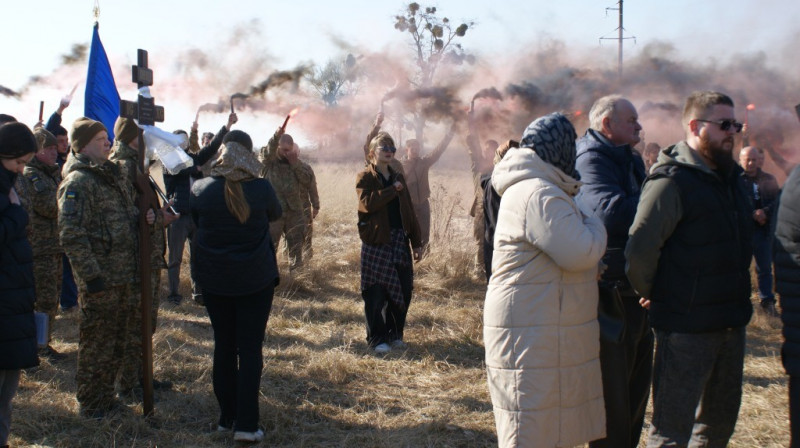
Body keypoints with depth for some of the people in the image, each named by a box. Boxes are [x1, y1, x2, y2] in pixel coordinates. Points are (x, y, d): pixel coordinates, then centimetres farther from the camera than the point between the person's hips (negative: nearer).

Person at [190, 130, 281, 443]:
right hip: (255, 279, -2)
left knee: (223, 346, 14)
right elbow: (276, 215, 8)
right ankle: (246, 425, 1)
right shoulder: (261, 189, -12)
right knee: (250, 349, 3)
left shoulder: (201, 189, -9)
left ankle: (226, 417, 21)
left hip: (214, 279, 2)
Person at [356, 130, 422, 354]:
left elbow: (409, 211, 15)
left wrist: (417, 242, 11)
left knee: (403, 290, 5)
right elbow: (368, 203, -21)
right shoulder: (365, 177, -1)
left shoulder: (398, 178, 16)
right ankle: (377, 339, 8)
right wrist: (393, 190, -14)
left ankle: (395, 334, 21)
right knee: (376, 294, -2)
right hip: (376, 242, -5)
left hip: (399, 241, 5)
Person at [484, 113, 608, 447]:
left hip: (538, 327, 11)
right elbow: (579, 253, -23)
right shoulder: (540, 195, -20)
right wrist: (595, 225, -5)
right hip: (533, 334, -11)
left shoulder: (527, 187, 16)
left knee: (547, 420, 19)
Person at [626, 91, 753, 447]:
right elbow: (639, 250, -23)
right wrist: (653, 295, -8)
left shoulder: (731, 177, 11)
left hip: (730, 321, 9)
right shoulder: (672, 180, -16)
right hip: (686, 327, -8)